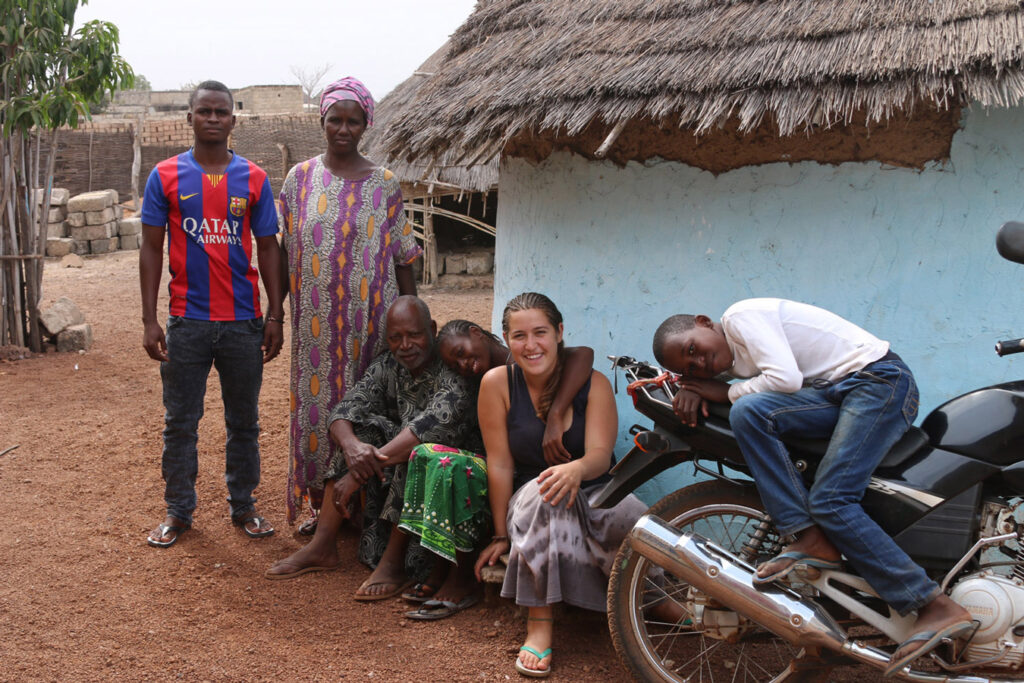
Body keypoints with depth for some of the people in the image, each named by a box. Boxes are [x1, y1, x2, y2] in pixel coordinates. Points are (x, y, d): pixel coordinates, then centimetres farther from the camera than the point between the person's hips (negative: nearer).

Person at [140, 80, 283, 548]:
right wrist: (149, 321, -4)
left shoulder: (253, 179, 4)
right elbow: (151, 249, 1)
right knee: (180, 423, 8)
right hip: (187, 321, -1)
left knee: (244, 421, 11)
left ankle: (243, 506, 25)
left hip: (244, 322, 1)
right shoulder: (166, 176, 1)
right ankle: (178, 512, 21)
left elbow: (268, 249, 6)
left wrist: (275, 316, 1)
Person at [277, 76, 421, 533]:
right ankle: (317, 501, 20)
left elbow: (403, 258, 1)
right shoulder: (300, 178, 4)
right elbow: (284, 251, 7)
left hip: (369, 317, -1)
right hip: (316, 319, 1)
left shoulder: (384, 184, 1)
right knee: (317, 397, 5)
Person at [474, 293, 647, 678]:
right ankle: (539, 622, -32)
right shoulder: (497, 383, -8)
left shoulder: (593, 383, -5)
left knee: (632, 517, -32)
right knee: (544, 496, -38)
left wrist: (576, 469, -43)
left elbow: (601, 454, -18)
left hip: (590, 493, 1)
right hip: (528, 500, -1)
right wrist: (501, 536, -6)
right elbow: (500, 465, -7)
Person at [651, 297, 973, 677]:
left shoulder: (741, 316, -11)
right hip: (835, 395, 8)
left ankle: (935, 607, -15)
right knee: (747, 410, -14)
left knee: (830, 501, -20)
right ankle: (808, 539, -16)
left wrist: (727, 393, -6)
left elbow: (786, 377, -19)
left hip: (878, 378, -8)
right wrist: (693, 389, 0)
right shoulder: (732, 361, 16)